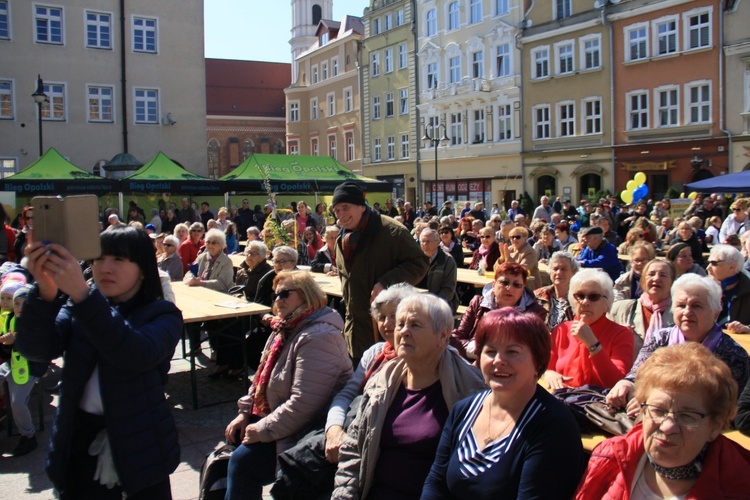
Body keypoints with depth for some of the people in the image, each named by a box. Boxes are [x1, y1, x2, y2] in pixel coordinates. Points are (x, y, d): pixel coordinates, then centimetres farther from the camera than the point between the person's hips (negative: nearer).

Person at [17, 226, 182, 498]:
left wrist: (82, 294, -39)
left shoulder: (163, 314, -8)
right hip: (81, 441, 3)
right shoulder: (78, 307, 4)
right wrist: (45, 292, -33)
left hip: (140, 444, -3)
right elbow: (36, 350, -14)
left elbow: (137, 355, -30)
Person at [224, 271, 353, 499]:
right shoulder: (285, 329, 8)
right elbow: (262, 376, 17)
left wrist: (262, 430, -22)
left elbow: (303, 405, -30)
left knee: (242, 461, -18)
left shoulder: (317, 338, -25)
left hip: (301, 434, -10)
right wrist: (244, 412, 6)